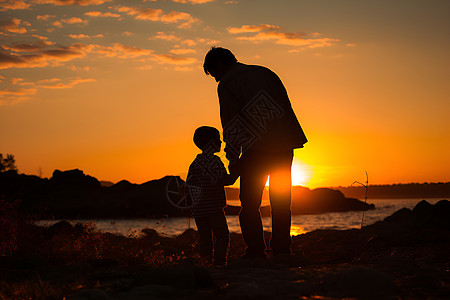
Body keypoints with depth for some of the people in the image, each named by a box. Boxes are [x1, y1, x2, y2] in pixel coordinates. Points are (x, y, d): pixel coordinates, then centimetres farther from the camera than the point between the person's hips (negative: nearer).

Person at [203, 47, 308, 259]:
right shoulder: (265, 73, 19)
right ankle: (282, 249, 12)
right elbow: (286, 105, 16)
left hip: (257, 148, -6)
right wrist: (292, 139, 16)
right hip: (284, 146, 6)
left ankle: (256, 251, -3)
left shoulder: (226, 84, 1)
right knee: (281, 203, 13)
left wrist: (233, 160, 2)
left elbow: (231, 126, -3)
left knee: (250, 204, 3)